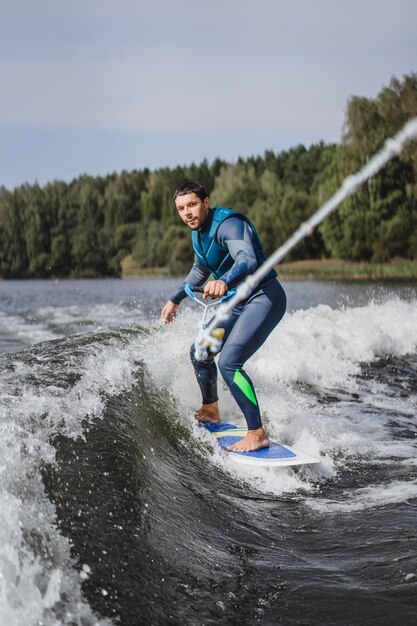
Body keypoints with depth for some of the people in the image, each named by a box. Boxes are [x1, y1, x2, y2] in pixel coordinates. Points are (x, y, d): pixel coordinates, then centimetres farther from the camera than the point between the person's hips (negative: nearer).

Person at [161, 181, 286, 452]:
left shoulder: (228, 224, -21)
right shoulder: (199, 232, 9)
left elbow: (247, 260, -40)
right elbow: (200, 271, 28)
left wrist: (225, 281, -60)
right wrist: (175, 299, 35)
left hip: (264, 297, -10)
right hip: (240, 302, 10)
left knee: (229, 362, -24)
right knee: (201, 351, 18)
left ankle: (258, 434, -20)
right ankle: (210, 411, 39)